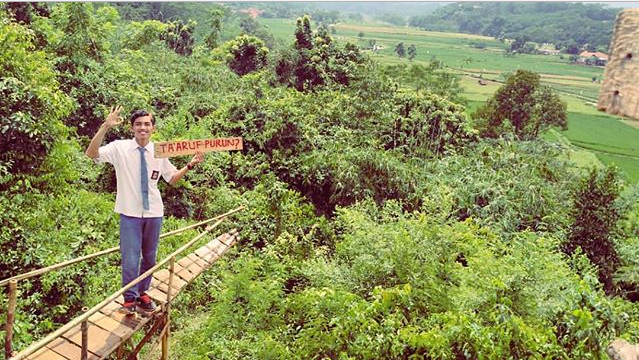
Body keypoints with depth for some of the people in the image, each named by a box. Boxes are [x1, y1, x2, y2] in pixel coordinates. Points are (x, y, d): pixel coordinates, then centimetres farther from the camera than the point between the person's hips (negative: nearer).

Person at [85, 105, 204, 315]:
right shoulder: (120, 148, -6)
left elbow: (172, 179, 13)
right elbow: (91, 153, -20)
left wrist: (190, 165, -1)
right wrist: (105, 127, -30)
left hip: (154, 212, 4)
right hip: (130, 213, -3)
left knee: (150, 257, 15)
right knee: (130, 259, -4)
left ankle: (143, 293, 34)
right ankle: (130, 299, 14)